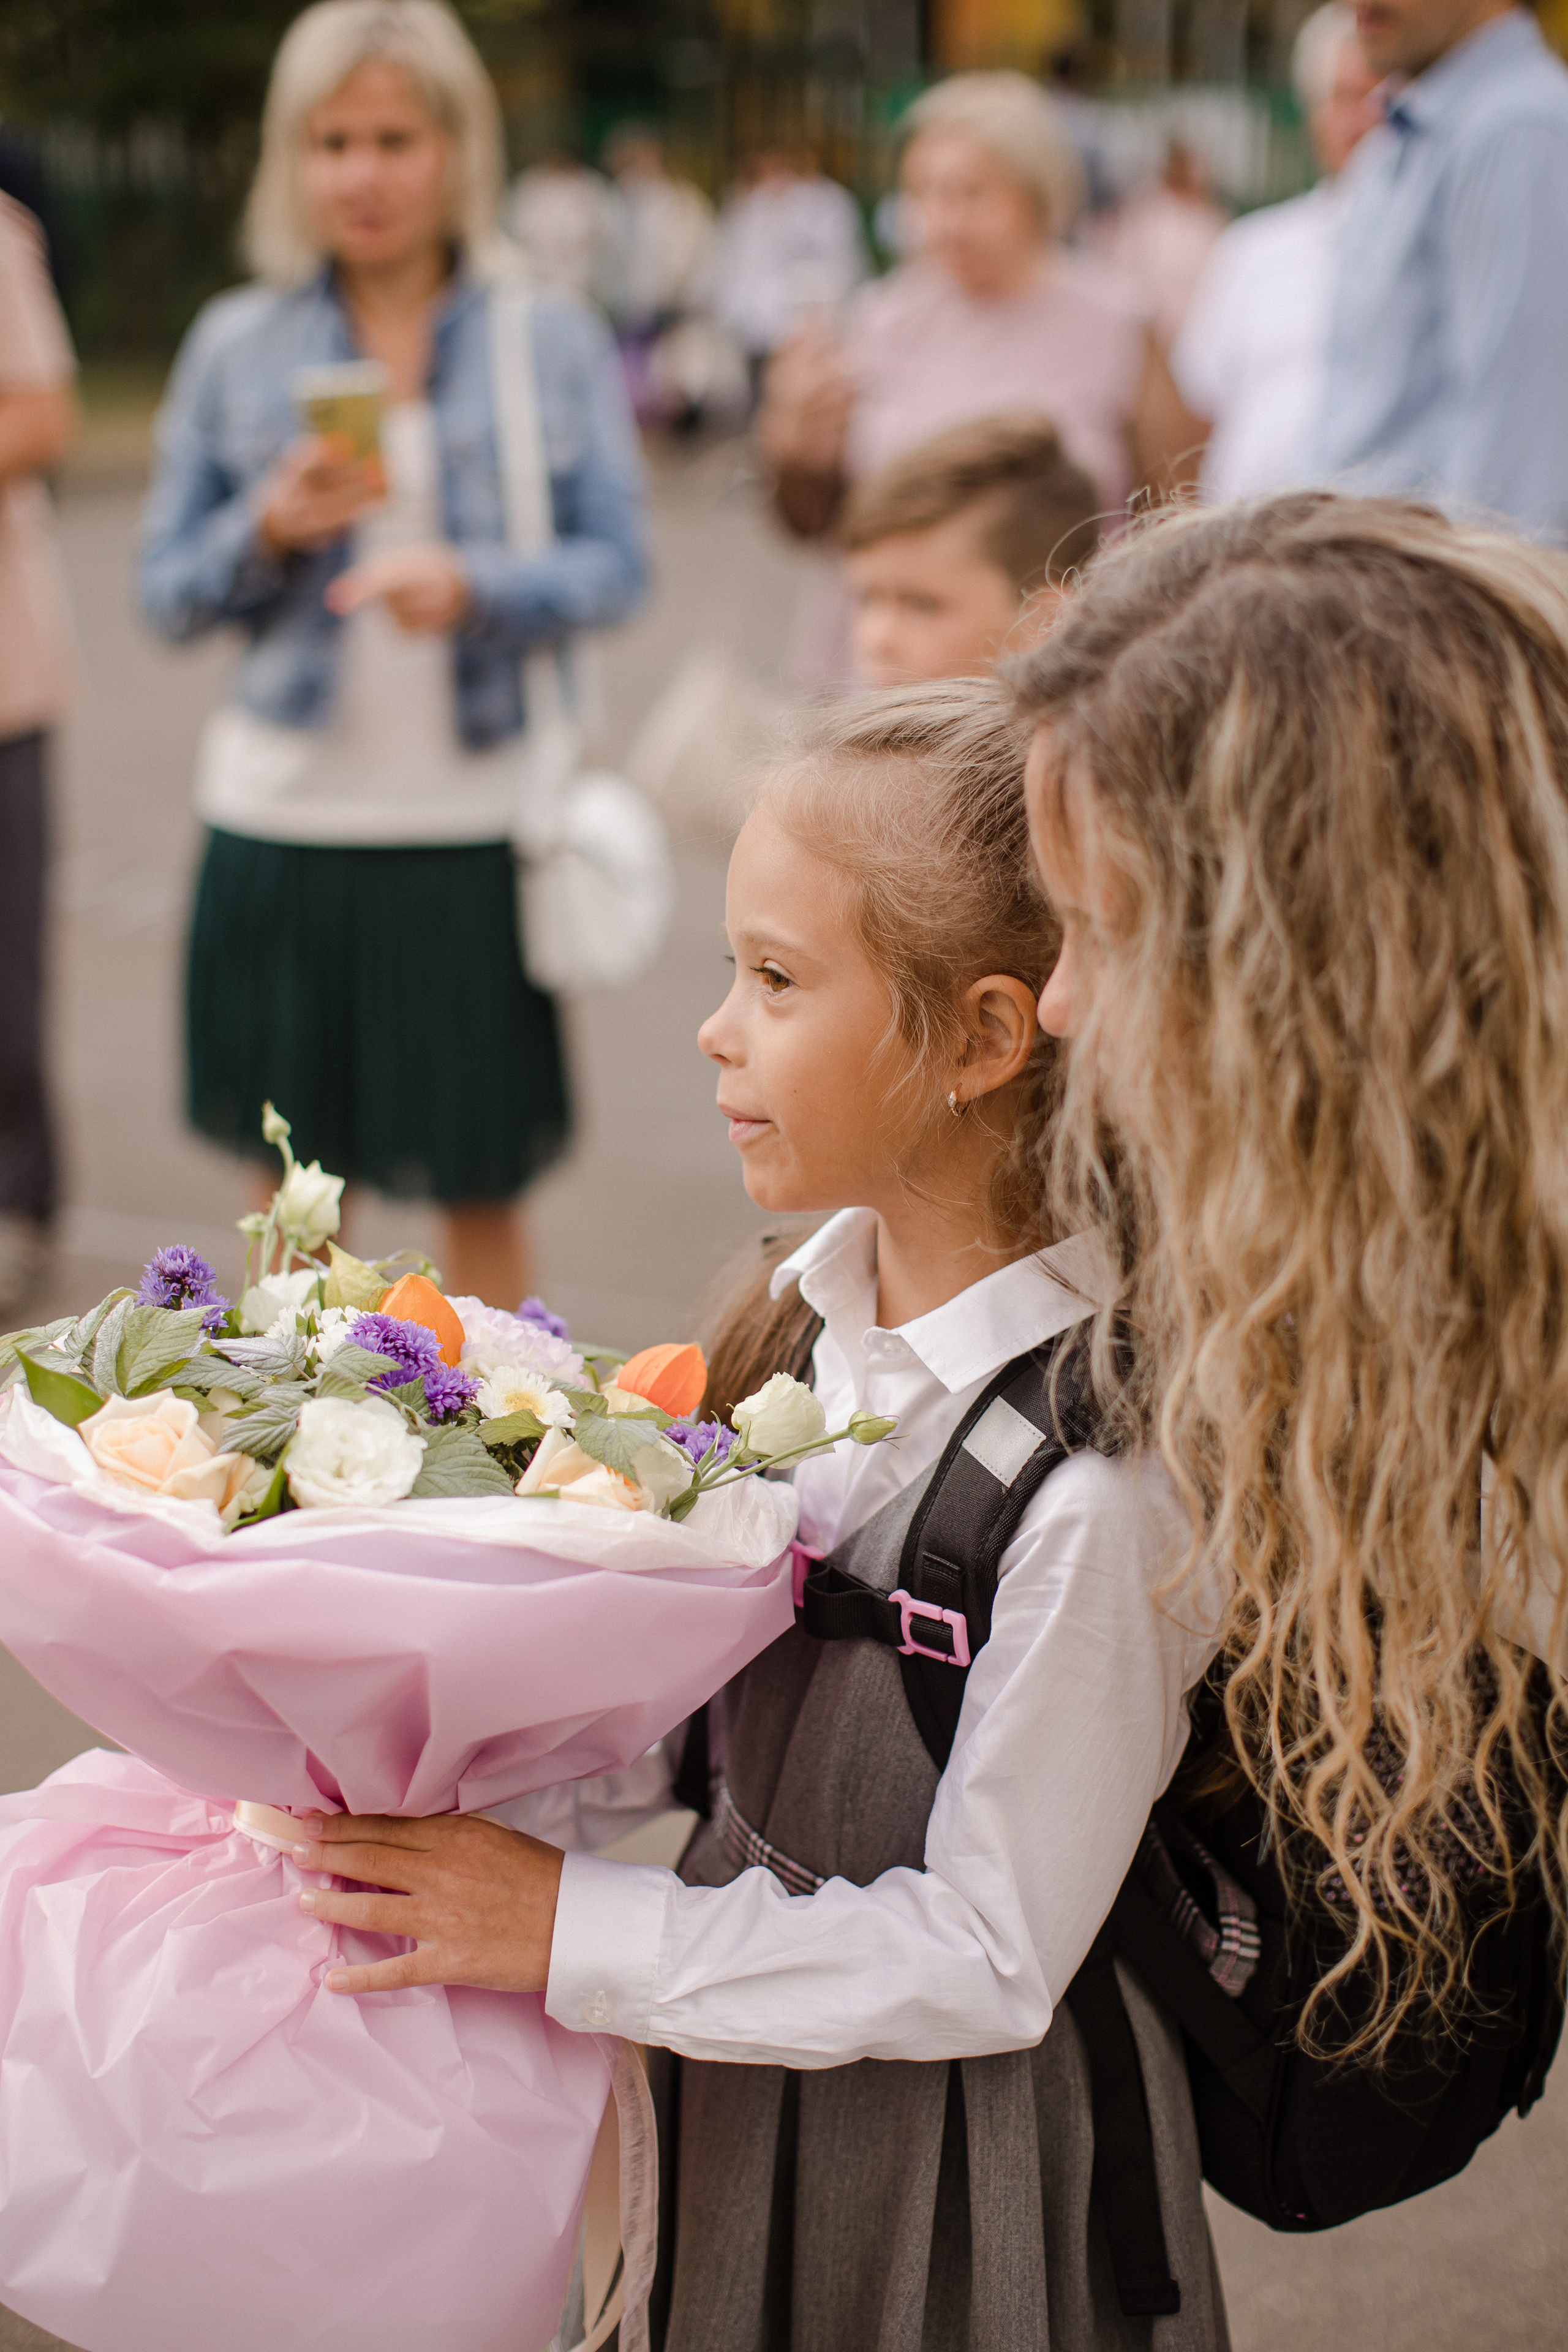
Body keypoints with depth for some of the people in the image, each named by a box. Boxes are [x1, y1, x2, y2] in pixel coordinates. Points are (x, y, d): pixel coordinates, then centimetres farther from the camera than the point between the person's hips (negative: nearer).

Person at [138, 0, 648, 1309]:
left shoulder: (551, 342, 4)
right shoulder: (238, 344, 6)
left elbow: (615, 564, -1)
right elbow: (168, 596, 7)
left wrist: (473, 583, -19)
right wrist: (271, 528, -13)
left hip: (475, 819, -1)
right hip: (283, 813, 1)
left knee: (481, 1186, 7)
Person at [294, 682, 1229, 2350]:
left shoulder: (1095, 1481, -28)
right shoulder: (831, 1288, -5)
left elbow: (988, 1956, -22)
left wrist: (567, 1925, -23)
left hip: (951, 2155, -6)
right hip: (752, 2067, 7)